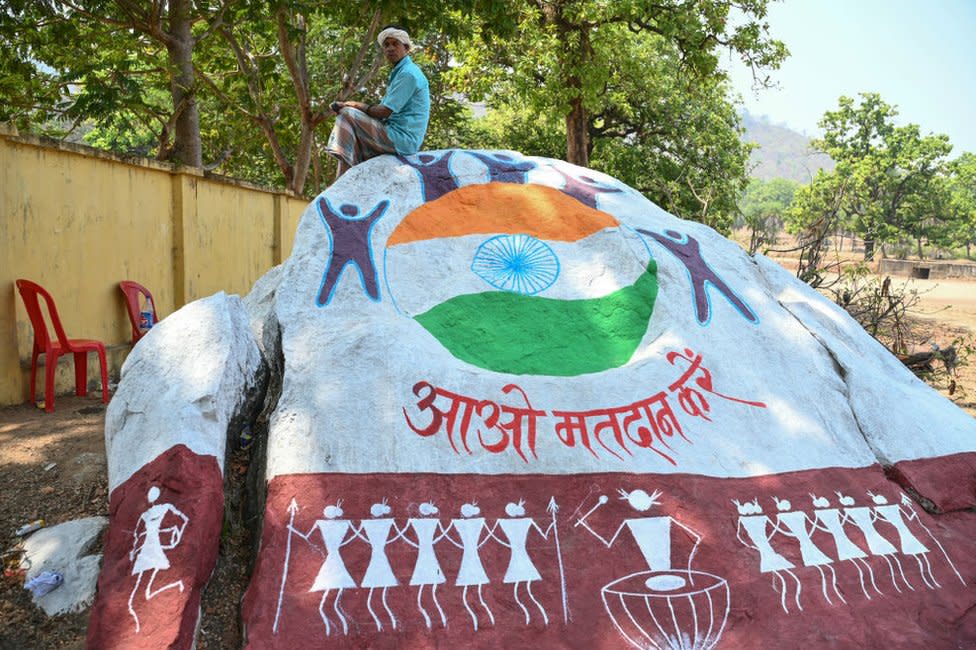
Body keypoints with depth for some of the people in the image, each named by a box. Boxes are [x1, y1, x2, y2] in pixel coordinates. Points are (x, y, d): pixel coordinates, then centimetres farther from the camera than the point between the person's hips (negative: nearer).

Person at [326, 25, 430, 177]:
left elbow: (384, 112, -17)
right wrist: (357, 106, 2)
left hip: (401, 139, -10)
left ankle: (343, 180, -19)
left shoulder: (408, 74, -13)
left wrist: (356, 105, -2)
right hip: (404, 141, 10)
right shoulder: (399, 72, 20)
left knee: (347, 115, -14)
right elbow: (384, 110, 17)